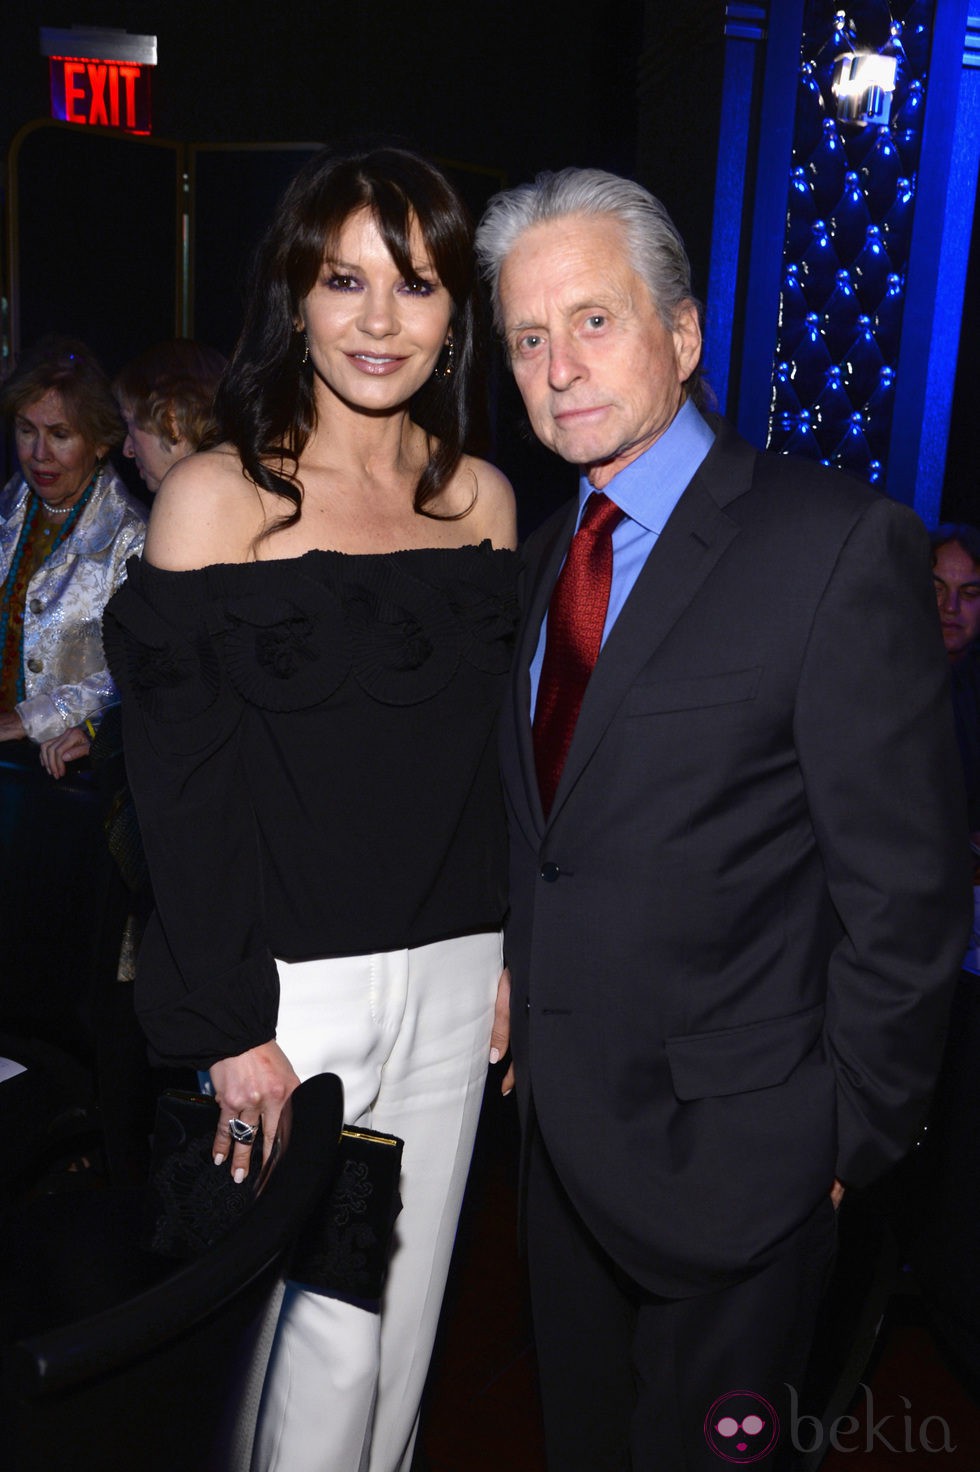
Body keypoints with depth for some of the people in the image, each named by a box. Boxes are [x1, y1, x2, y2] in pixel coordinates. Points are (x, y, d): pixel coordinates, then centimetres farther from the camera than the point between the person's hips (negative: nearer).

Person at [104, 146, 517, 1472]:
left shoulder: (482, 496, 6)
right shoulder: (218, 494, -8)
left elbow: (495, 754, 11)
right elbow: (182, 785, -10)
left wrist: (509, 956, 7)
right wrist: (229, 1025, -11)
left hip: (454, 970, 5)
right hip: (299, 978, -4)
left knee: (411, 1305, 17)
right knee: (329, 1322, 6)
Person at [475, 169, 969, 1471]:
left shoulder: (841, 544, -18)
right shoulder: (551, 551, 6)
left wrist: (850, 1134, -12)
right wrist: (519, 977, 6)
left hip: (725, 1143, -6)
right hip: (560, 1119, 7)